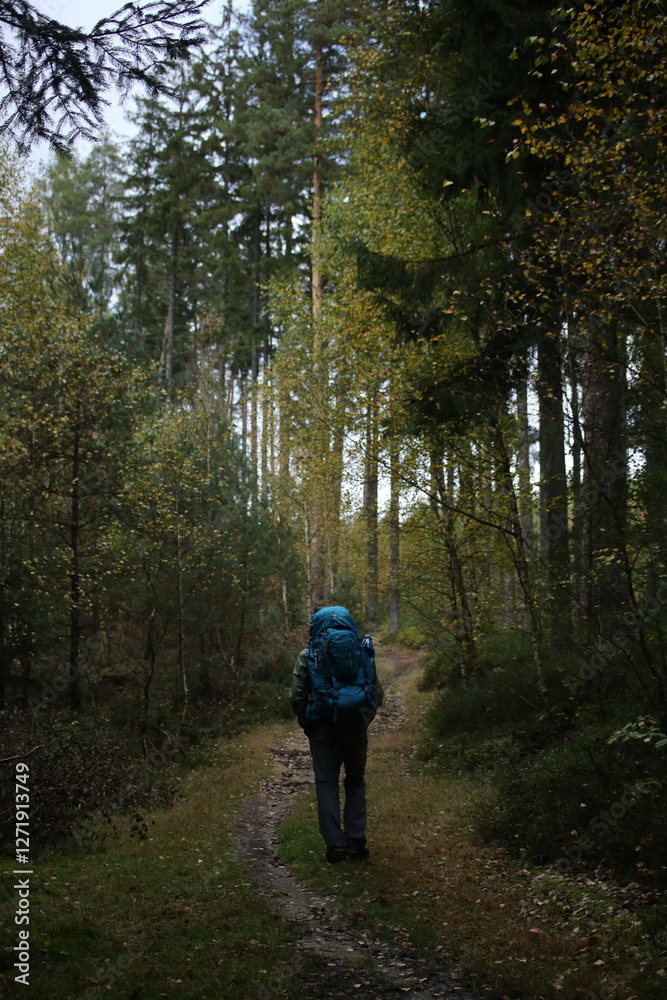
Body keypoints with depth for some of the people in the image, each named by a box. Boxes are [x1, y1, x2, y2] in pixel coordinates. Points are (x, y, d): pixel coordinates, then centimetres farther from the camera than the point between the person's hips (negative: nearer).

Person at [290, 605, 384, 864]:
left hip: (323, 726, -2)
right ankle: (356, 841, 12)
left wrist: (307, 725, 8)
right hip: (356, 726, 2)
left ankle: (335, 845, 3)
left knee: (327, 784, 6)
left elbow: (297, 697, -4)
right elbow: (377, 693, 4)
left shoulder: (308, 655, -2)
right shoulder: (362, 650, 3)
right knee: (355, 782, 15)